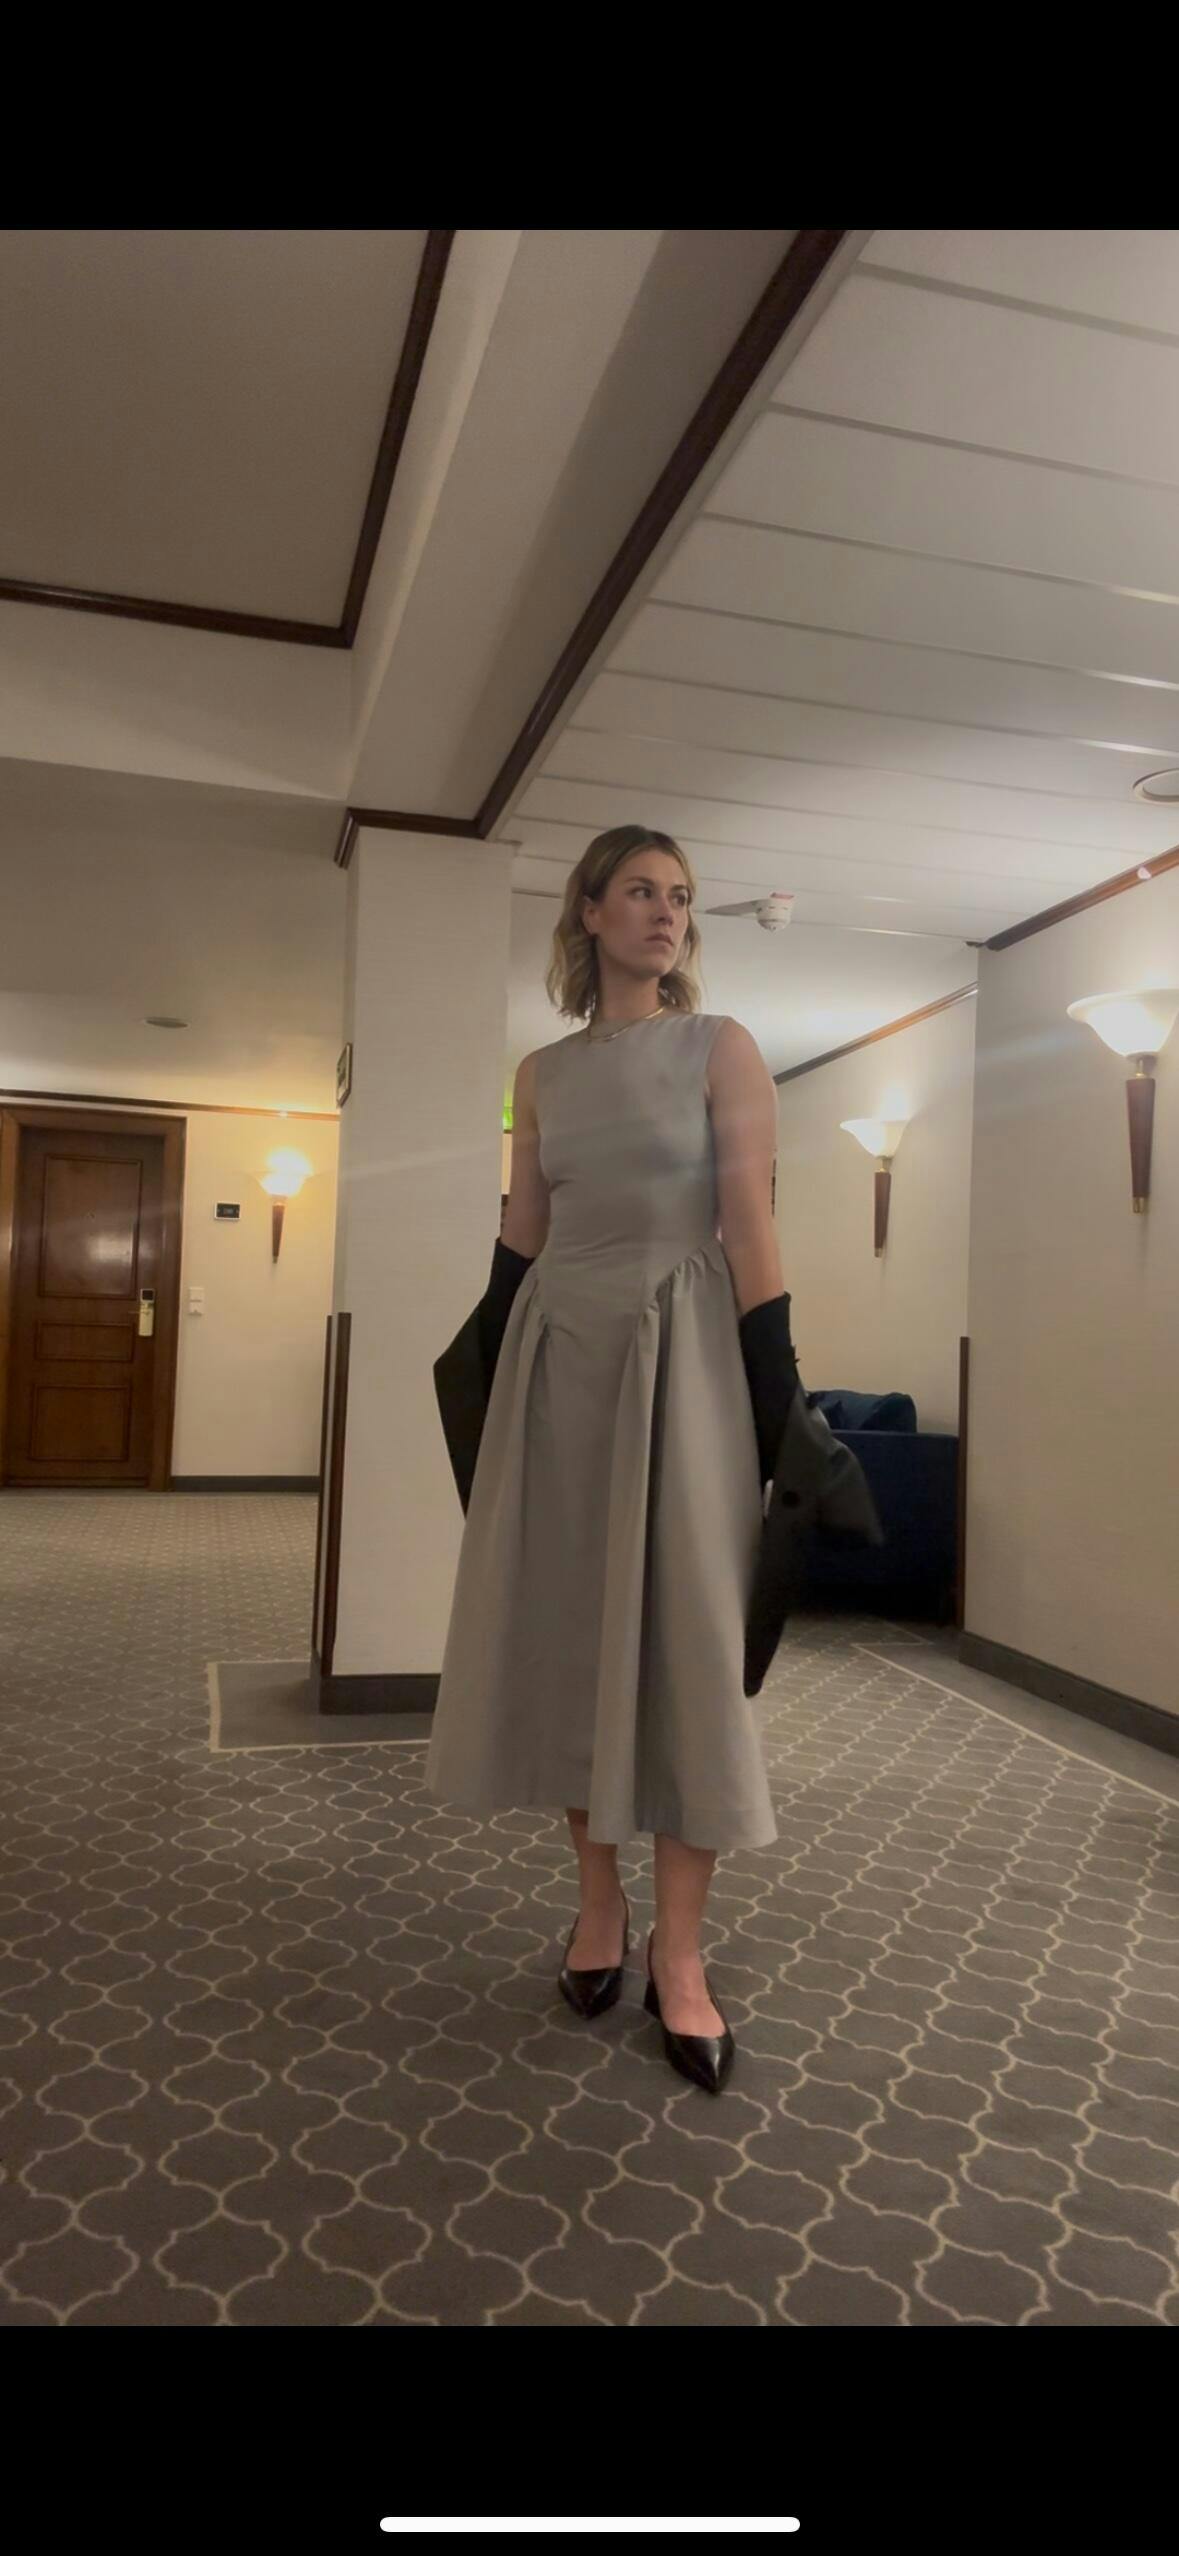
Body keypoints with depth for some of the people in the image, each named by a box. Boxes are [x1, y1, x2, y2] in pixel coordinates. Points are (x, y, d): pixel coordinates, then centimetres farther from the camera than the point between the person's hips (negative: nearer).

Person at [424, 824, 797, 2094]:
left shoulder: (721, 1047, 2)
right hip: (558, 1357, 4)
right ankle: (601, 1902, 22)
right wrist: (483, 1382, 9)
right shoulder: (542, 1073, 12)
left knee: (683, 1633, -2)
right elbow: (518, 1246, 12)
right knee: (568, 1624, 6)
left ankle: (679, 1949, 9)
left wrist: (777, 1385, -12)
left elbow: (750, 1223, -6)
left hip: (679, 1354, -3)